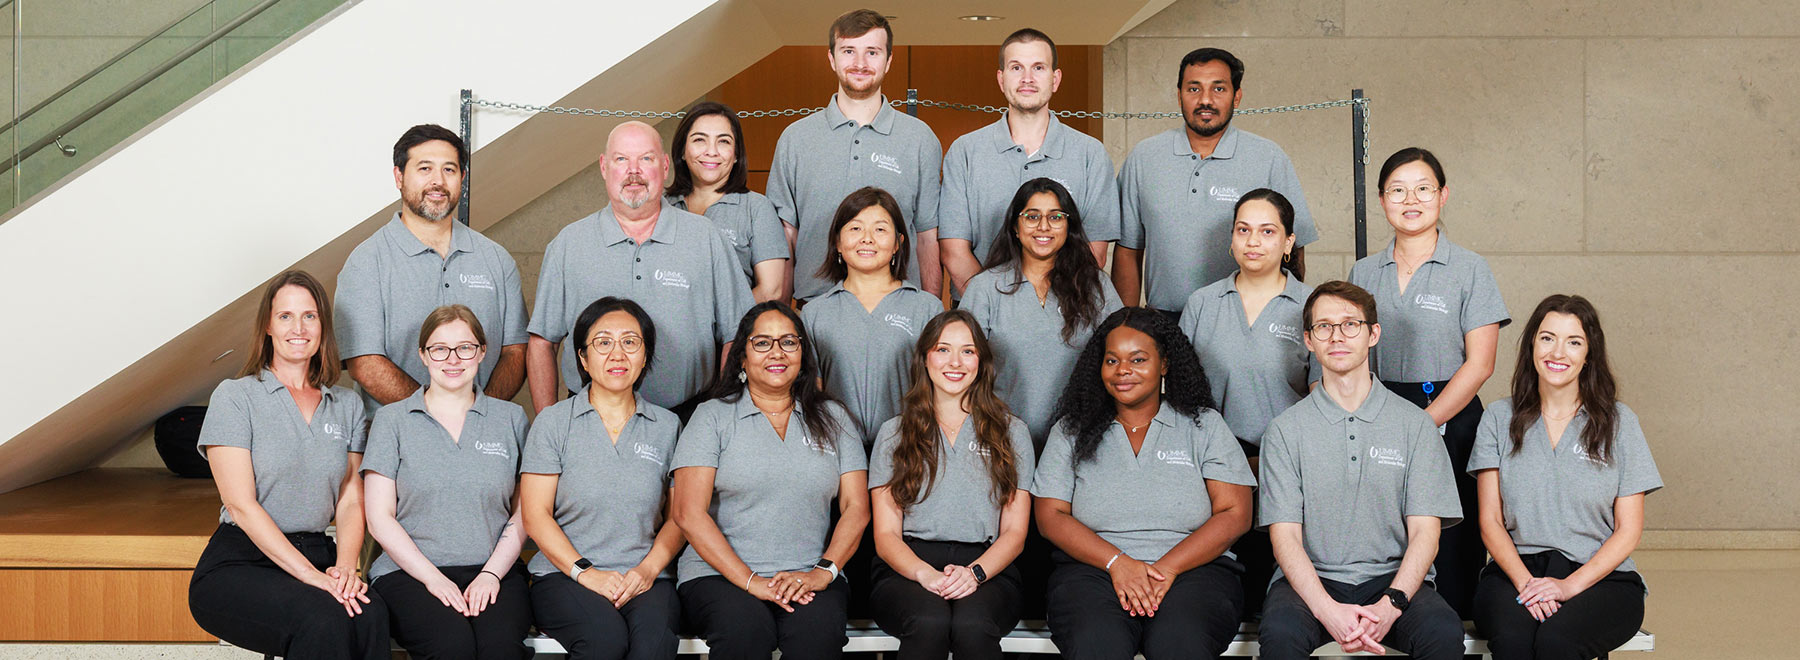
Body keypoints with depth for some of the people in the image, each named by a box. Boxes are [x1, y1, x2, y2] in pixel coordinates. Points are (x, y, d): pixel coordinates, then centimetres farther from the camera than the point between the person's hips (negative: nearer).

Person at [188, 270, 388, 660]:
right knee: (324, 620, -35)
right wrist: (311, 576, -18)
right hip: (239, 563, -4)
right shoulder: (235, 398, 1)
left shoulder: (347, 405, 15)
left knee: (371, 615, -31)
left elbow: (351, 501, 9)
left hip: (316, 552, 4)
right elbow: (242, 505, -8)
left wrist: (345, 567, -12)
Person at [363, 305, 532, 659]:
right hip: (408, 572, -1)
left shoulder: (511, 418, 15)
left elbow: (524, 511, 10)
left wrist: (492, 573, -6)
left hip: (495, 572, 1)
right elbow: (379, 517, 4)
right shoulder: (392, 420, 11)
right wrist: (433, 577, -9)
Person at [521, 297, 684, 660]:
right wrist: (585, 572, -11)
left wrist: (649, 568, -7)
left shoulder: (667, 426, 13)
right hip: (564, 574, -1)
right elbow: (535, 514, 1)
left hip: (644, 578, 1)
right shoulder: (554, 422, 7)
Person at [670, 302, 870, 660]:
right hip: (720, 575, -1)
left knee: (817, 630, -33)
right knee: (744, 628, -35)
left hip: (809, 577, 1)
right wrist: (751, 581, -13)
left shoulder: (832, 418, 17)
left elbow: (856, 508, 10)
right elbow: (689, 513, -2)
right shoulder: (713, 416, 8)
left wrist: (823, 571, -9)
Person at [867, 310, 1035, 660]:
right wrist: (924, 572, -15)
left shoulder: (1011, 432, 16)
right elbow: (886, 534, 8)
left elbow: (1015, 532, 9)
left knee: (972, 625, -36)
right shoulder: (894, 434, 15)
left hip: (987, 569, 0)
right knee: (929, 622, -36)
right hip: (907, 569, 0)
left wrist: (974, 573, -12)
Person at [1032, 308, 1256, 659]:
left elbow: (1235, 515, 4)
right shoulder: (1072, 431, 16)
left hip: (1193, 568, 0)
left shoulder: (1204, 425, 13)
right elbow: (1050, 516, 7)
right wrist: (1118, 564, -10)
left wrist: (1166, 569, -11)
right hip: (1094, 569, 1)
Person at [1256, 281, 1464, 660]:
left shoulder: (1415, 424, 8)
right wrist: (1328, 611, -20)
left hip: (1393, 578, 1)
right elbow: (1284, 536, -2)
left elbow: (1425, 533, 2)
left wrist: (1390, 605, -17)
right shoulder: (1285, 430, 6)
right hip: (1311, 579, 0)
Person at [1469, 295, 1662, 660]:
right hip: (1514, 570, 1)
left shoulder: (1618, 422, 6)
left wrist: (1569, 585, -13)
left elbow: (1628, 530, 3)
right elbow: (1490, 521, 5)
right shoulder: (1500, 418, 10)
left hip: (1600, 577, -1)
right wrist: (1525, 582, -13)